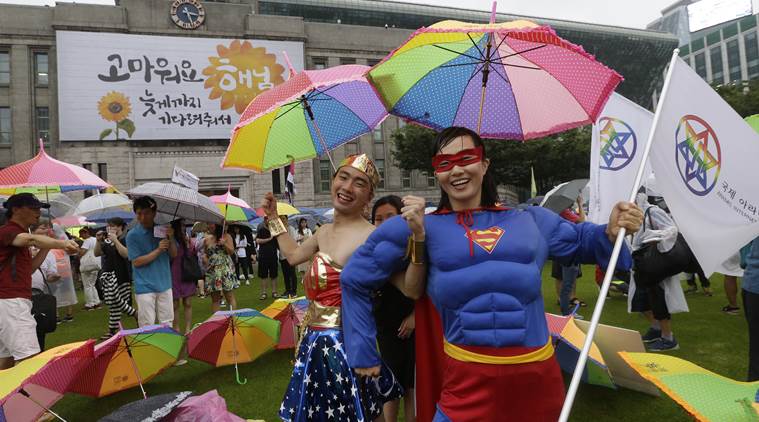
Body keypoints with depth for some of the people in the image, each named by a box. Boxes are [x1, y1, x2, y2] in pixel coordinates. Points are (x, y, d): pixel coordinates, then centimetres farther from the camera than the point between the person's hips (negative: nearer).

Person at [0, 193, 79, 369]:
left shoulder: (19, 234, 21)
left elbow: (28, 269, 22)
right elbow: (31, 239, -32)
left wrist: (46, 247, 12)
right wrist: (61, 243, -49)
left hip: (15, 301, 10)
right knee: (29, 357, -17)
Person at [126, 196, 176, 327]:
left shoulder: (162, 230, 5)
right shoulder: (132, 235, -6)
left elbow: (174, 254, 5)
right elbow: (136, 262, -11)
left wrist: (170, 238, -13)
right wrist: (158, 250, -19)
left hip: (165, 285, 4)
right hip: (145, 287, -3)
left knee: (167, 324, 11)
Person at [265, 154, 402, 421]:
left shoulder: (370, 236, -22)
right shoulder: (325, 231, 5)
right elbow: (293, 255, 23)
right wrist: (273, 217, 29)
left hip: (345, 346, -8)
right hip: (316, 342, 8)